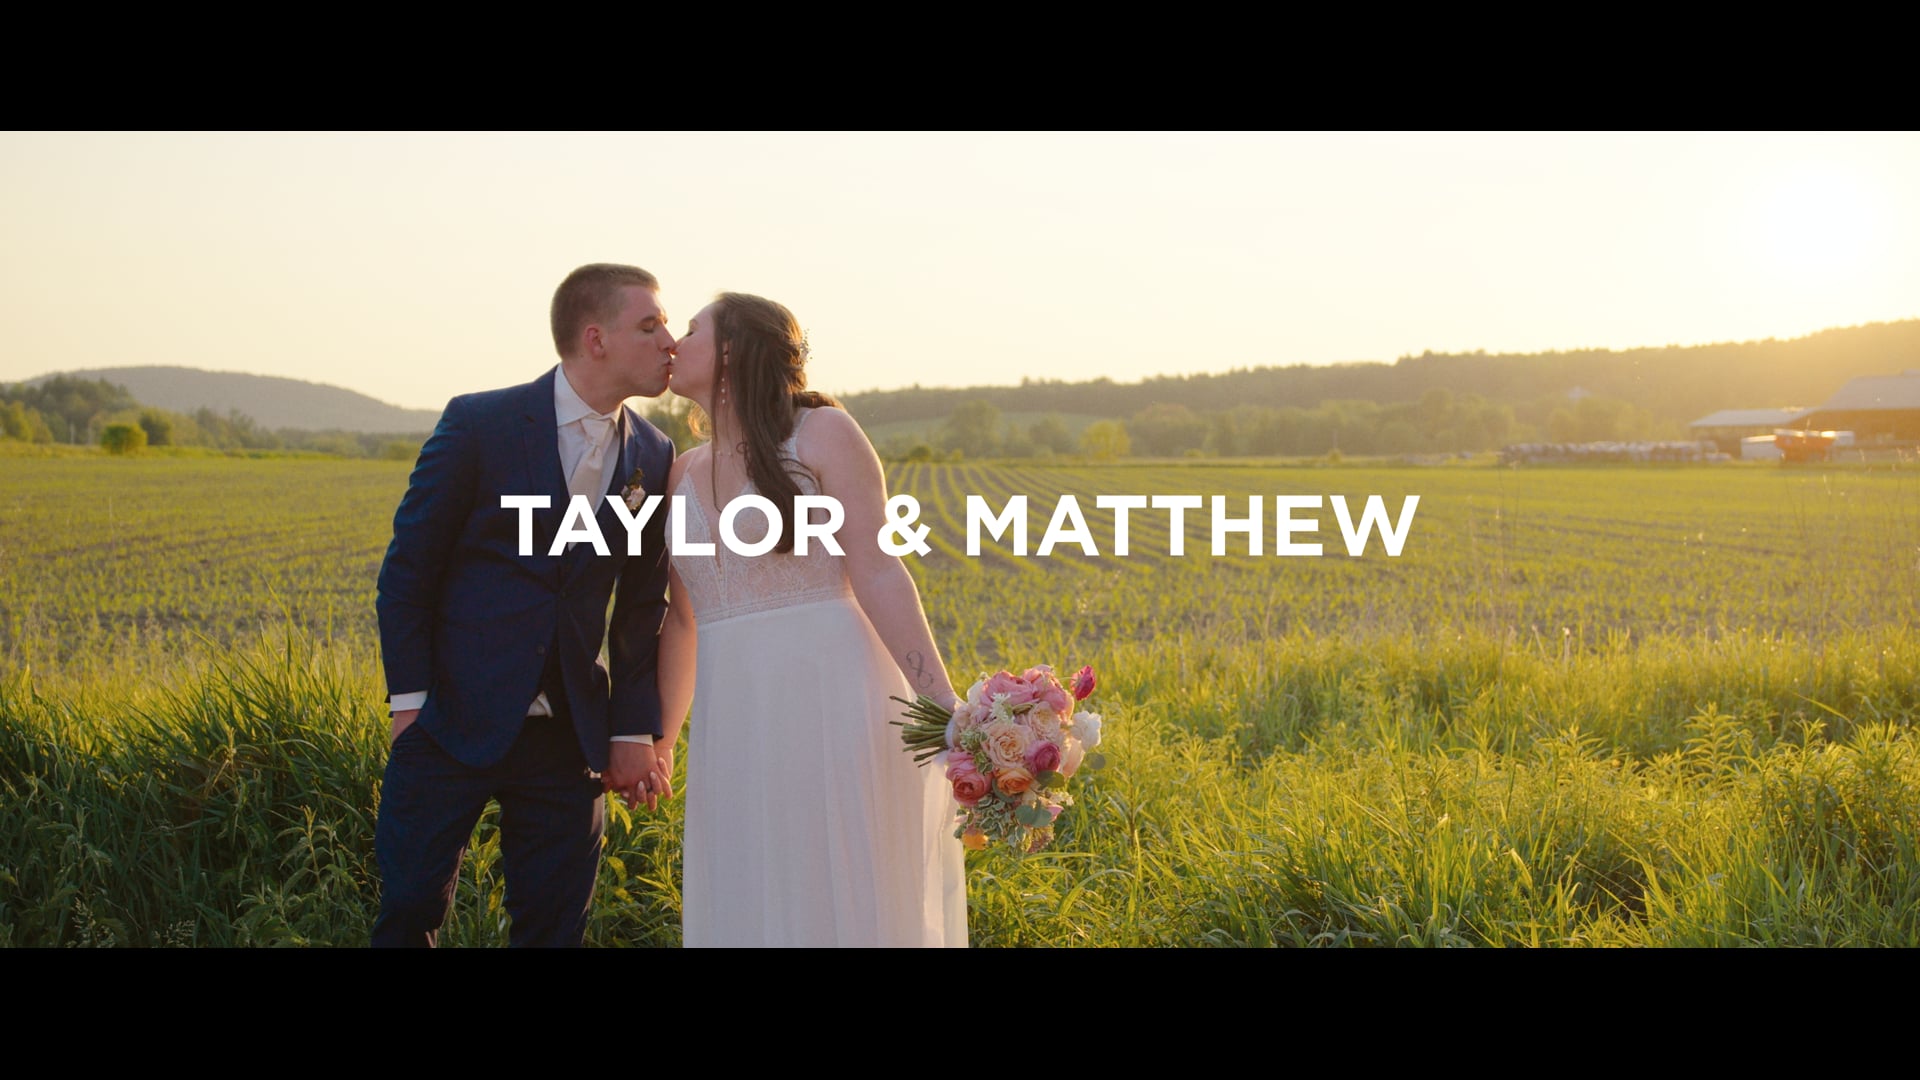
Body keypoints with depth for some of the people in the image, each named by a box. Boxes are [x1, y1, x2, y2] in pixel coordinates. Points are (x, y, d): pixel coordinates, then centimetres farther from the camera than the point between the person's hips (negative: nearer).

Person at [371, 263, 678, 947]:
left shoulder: (653, 458, 4)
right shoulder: (479, 424, -6)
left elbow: (642, 607, 9)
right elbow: (407, 568, -2)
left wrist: (635, 731, 4)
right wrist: (409, 699, -6)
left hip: (570, 734, 3)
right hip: (453, 720, -3)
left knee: (553, 923, 8)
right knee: (409, 911, 2)